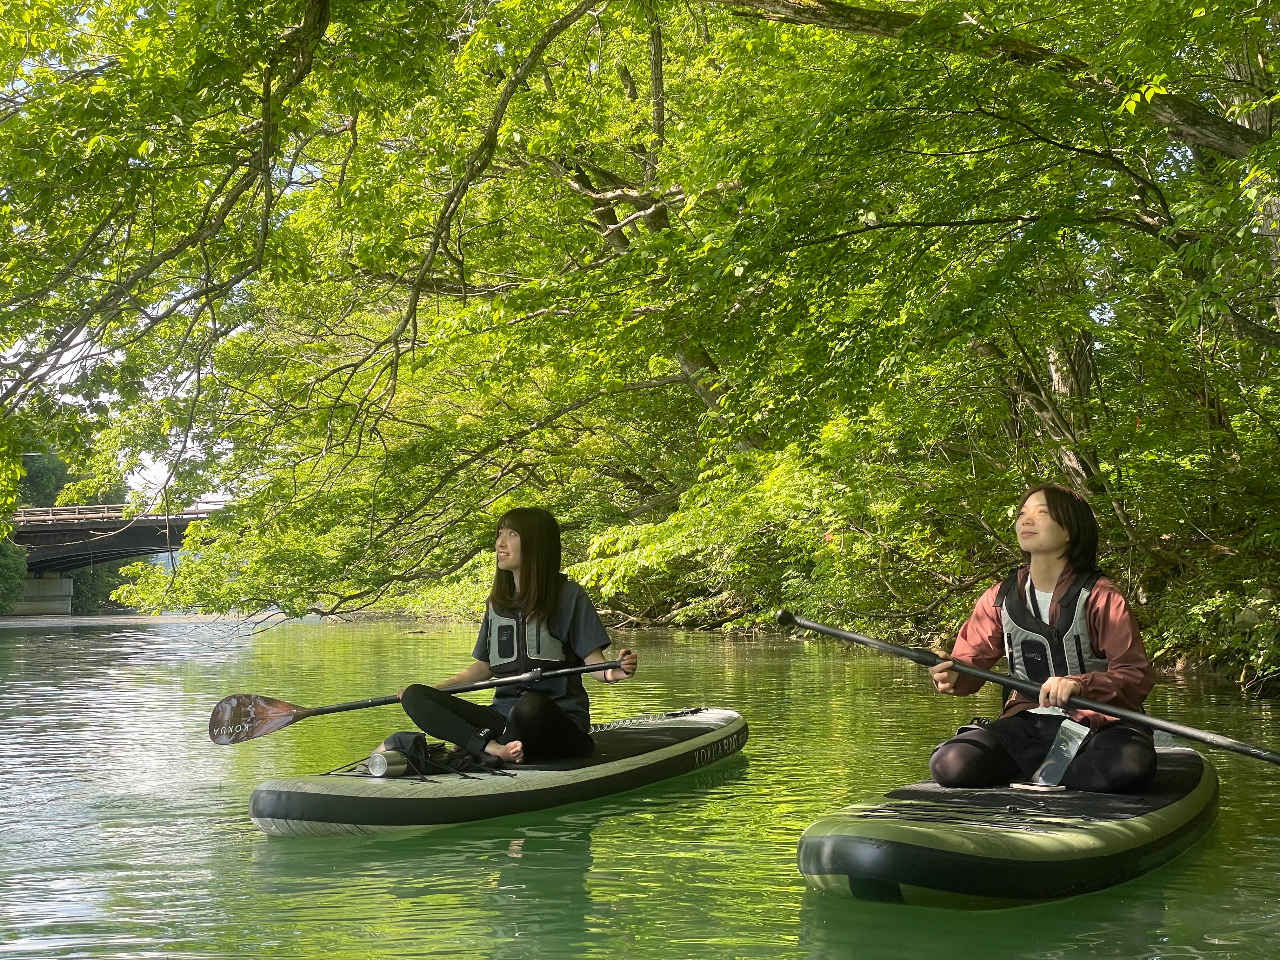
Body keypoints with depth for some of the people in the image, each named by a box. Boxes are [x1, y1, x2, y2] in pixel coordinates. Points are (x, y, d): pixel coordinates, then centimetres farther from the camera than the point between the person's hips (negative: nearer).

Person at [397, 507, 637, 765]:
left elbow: (592, 659, -5)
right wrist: (433, 689, 12)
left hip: (559, 723, -5)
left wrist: (610, 673, -27)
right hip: (503, 717, 6)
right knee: (414, 697, -13)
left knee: (531, 705, -42)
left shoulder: (569, 595, -1)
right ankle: (495, 748, -30)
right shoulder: (498, 601, 17)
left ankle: (477, 744, -14)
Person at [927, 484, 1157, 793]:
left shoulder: (1101, 596, -5)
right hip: (1027, 724, 3)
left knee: (1130, 764, -37)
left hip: (1095, 724, -3)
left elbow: (1138, 676, -12)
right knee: (948, 765, -22)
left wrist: (1079, 685, -31)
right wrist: (953, 675, -15)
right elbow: (972, 658, 10)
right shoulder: (1000, 599, 9)